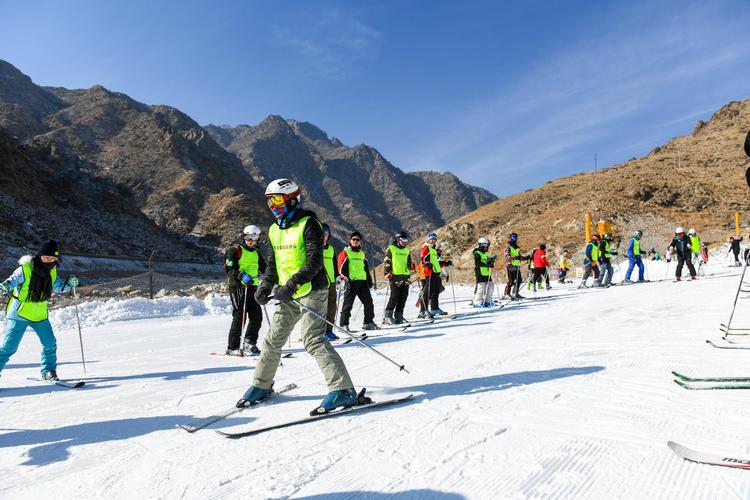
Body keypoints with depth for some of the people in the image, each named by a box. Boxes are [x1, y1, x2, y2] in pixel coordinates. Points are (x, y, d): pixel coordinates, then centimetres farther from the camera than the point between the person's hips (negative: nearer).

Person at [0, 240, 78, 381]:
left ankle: (48, 372, 22)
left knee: (50, 344, 5)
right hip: (19, 313, -5)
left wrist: (69, 284, -8)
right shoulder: (25, 269, -17)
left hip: (40, 314, 5)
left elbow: (58, 287, 11)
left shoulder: (52, 271, 1)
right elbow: (12, 281, -23)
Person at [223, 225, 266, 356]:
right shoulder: (235, 250, 0)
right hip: (237, 286, -6)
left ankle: (249, 343, 18)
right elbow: (228, 268, -10)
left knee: (257, 316, 3)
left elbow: (264, 269, 28)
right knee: (239, 316, -8)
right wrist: (242, 276, -22)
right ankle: (232, 348, 1)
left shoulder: (256, 254, 20)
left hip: (252, 287, 7)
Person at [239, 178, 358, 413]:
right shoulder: (274, 230, 13)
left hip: (311, 291, -8)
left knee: (313, 339, -16)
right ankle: (261, 385, 30)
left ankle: (343, 389, -13)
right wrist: (265, 287, 4)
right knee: (274, 339, 13)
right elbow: (272, 263, 19)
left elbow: (315, 262, -19)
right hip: (287, 294, 8)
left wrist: (292, 284, -28)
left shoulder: (308, 224, -11)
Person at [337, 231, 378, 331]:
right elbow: (341, 268, -5)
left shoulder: (362, 254, 20)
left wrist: (369, 280, 17)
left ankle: (368, 322, 15)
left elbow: (366, 268, 26)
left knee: (368, 302, 4)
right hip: (351, 282, -6)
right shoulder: (345, 252, 2)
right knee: (348, 304, -3)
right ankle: (343, 324, 5)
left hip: (363, 282, 6)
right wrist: (346, 279, -15)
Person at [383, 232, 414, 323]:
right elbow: (386, 262, -1)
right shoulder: (391, 249, 3)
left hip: (406, 277, 6)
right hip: (395, 277, -6)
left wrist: (411, 266, 3)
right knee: (394, 297, -10)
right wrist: (387, 273, -11)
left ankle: (398, 316, 12)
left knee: (403, 297, 4)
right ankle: (388, 316, -1)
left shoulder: (406, 251, 20)